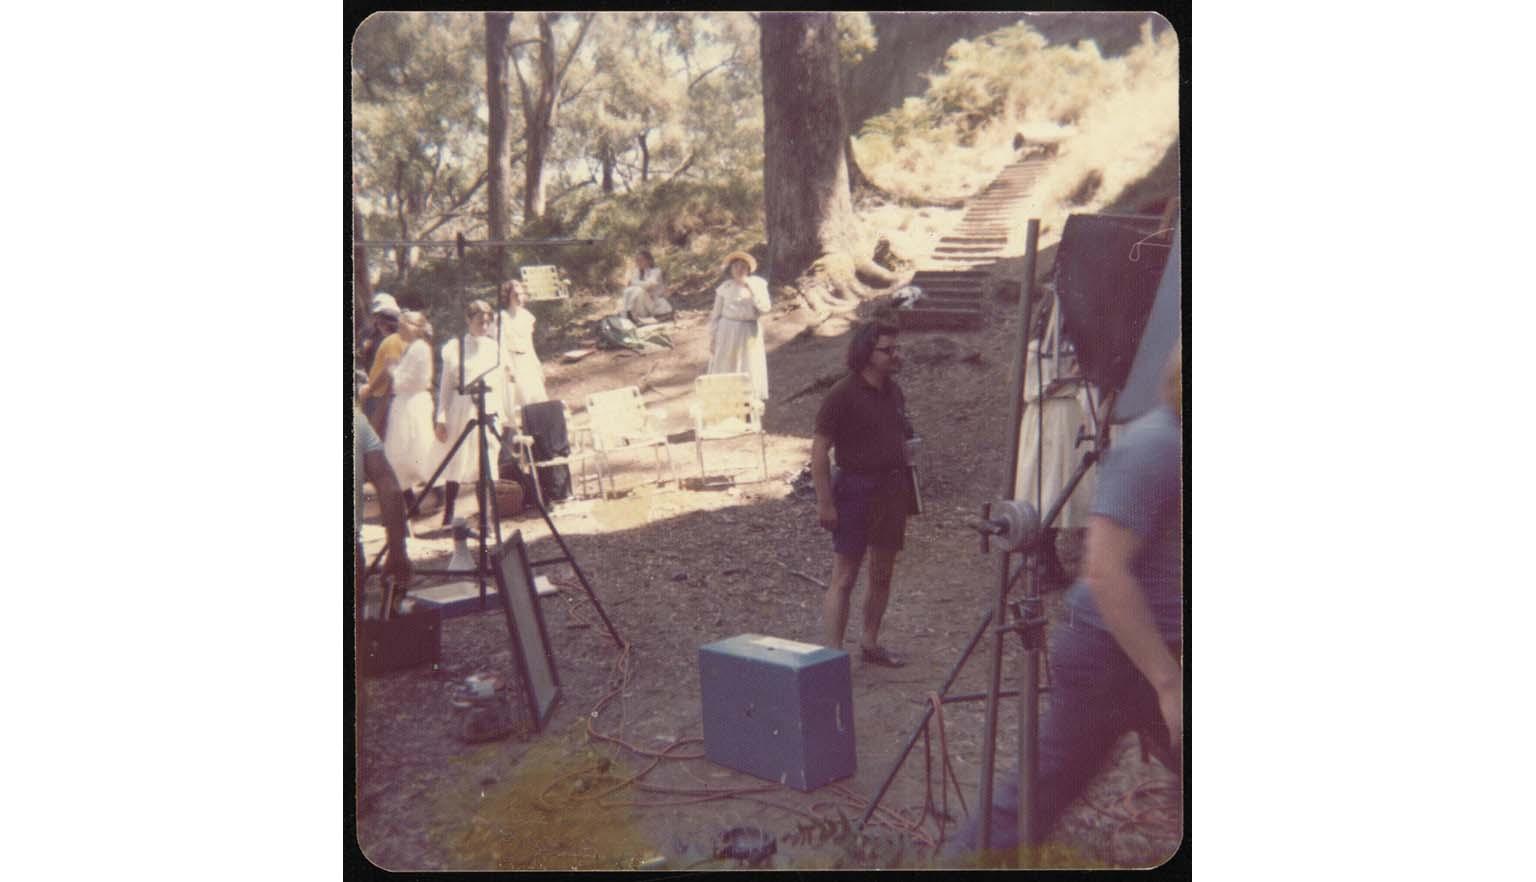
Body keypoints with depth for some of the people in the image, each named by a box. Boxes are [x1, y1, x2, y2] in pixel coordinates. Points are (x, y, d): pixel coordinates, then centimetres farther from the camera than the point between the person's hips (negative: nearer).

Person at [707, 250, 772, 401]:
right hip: (727, 332, 0)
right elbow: (716, 314, 5)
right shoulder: (724, 287, 1)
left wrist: (750, 288, -16)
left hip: (750, 333, 0)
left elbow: (765, 308, -10)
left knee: (750, 375, 2)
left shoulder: (758, 284, 1)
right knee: (725, 373, 4)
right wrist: (712, 337, -1)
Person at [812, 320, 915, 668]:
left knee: (882, 574, 14)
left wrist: (905, 491, 17)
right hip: (855, 489, -7)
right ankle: (831, 653, -5)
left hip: (891, 490, 8)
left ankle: (870, 644, 28)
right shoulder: (842, 395, -13)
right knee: (844, 577, -7)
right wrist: (825, 503, -18)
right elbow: (819, 449, -15)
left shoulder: (893, 392, 11)